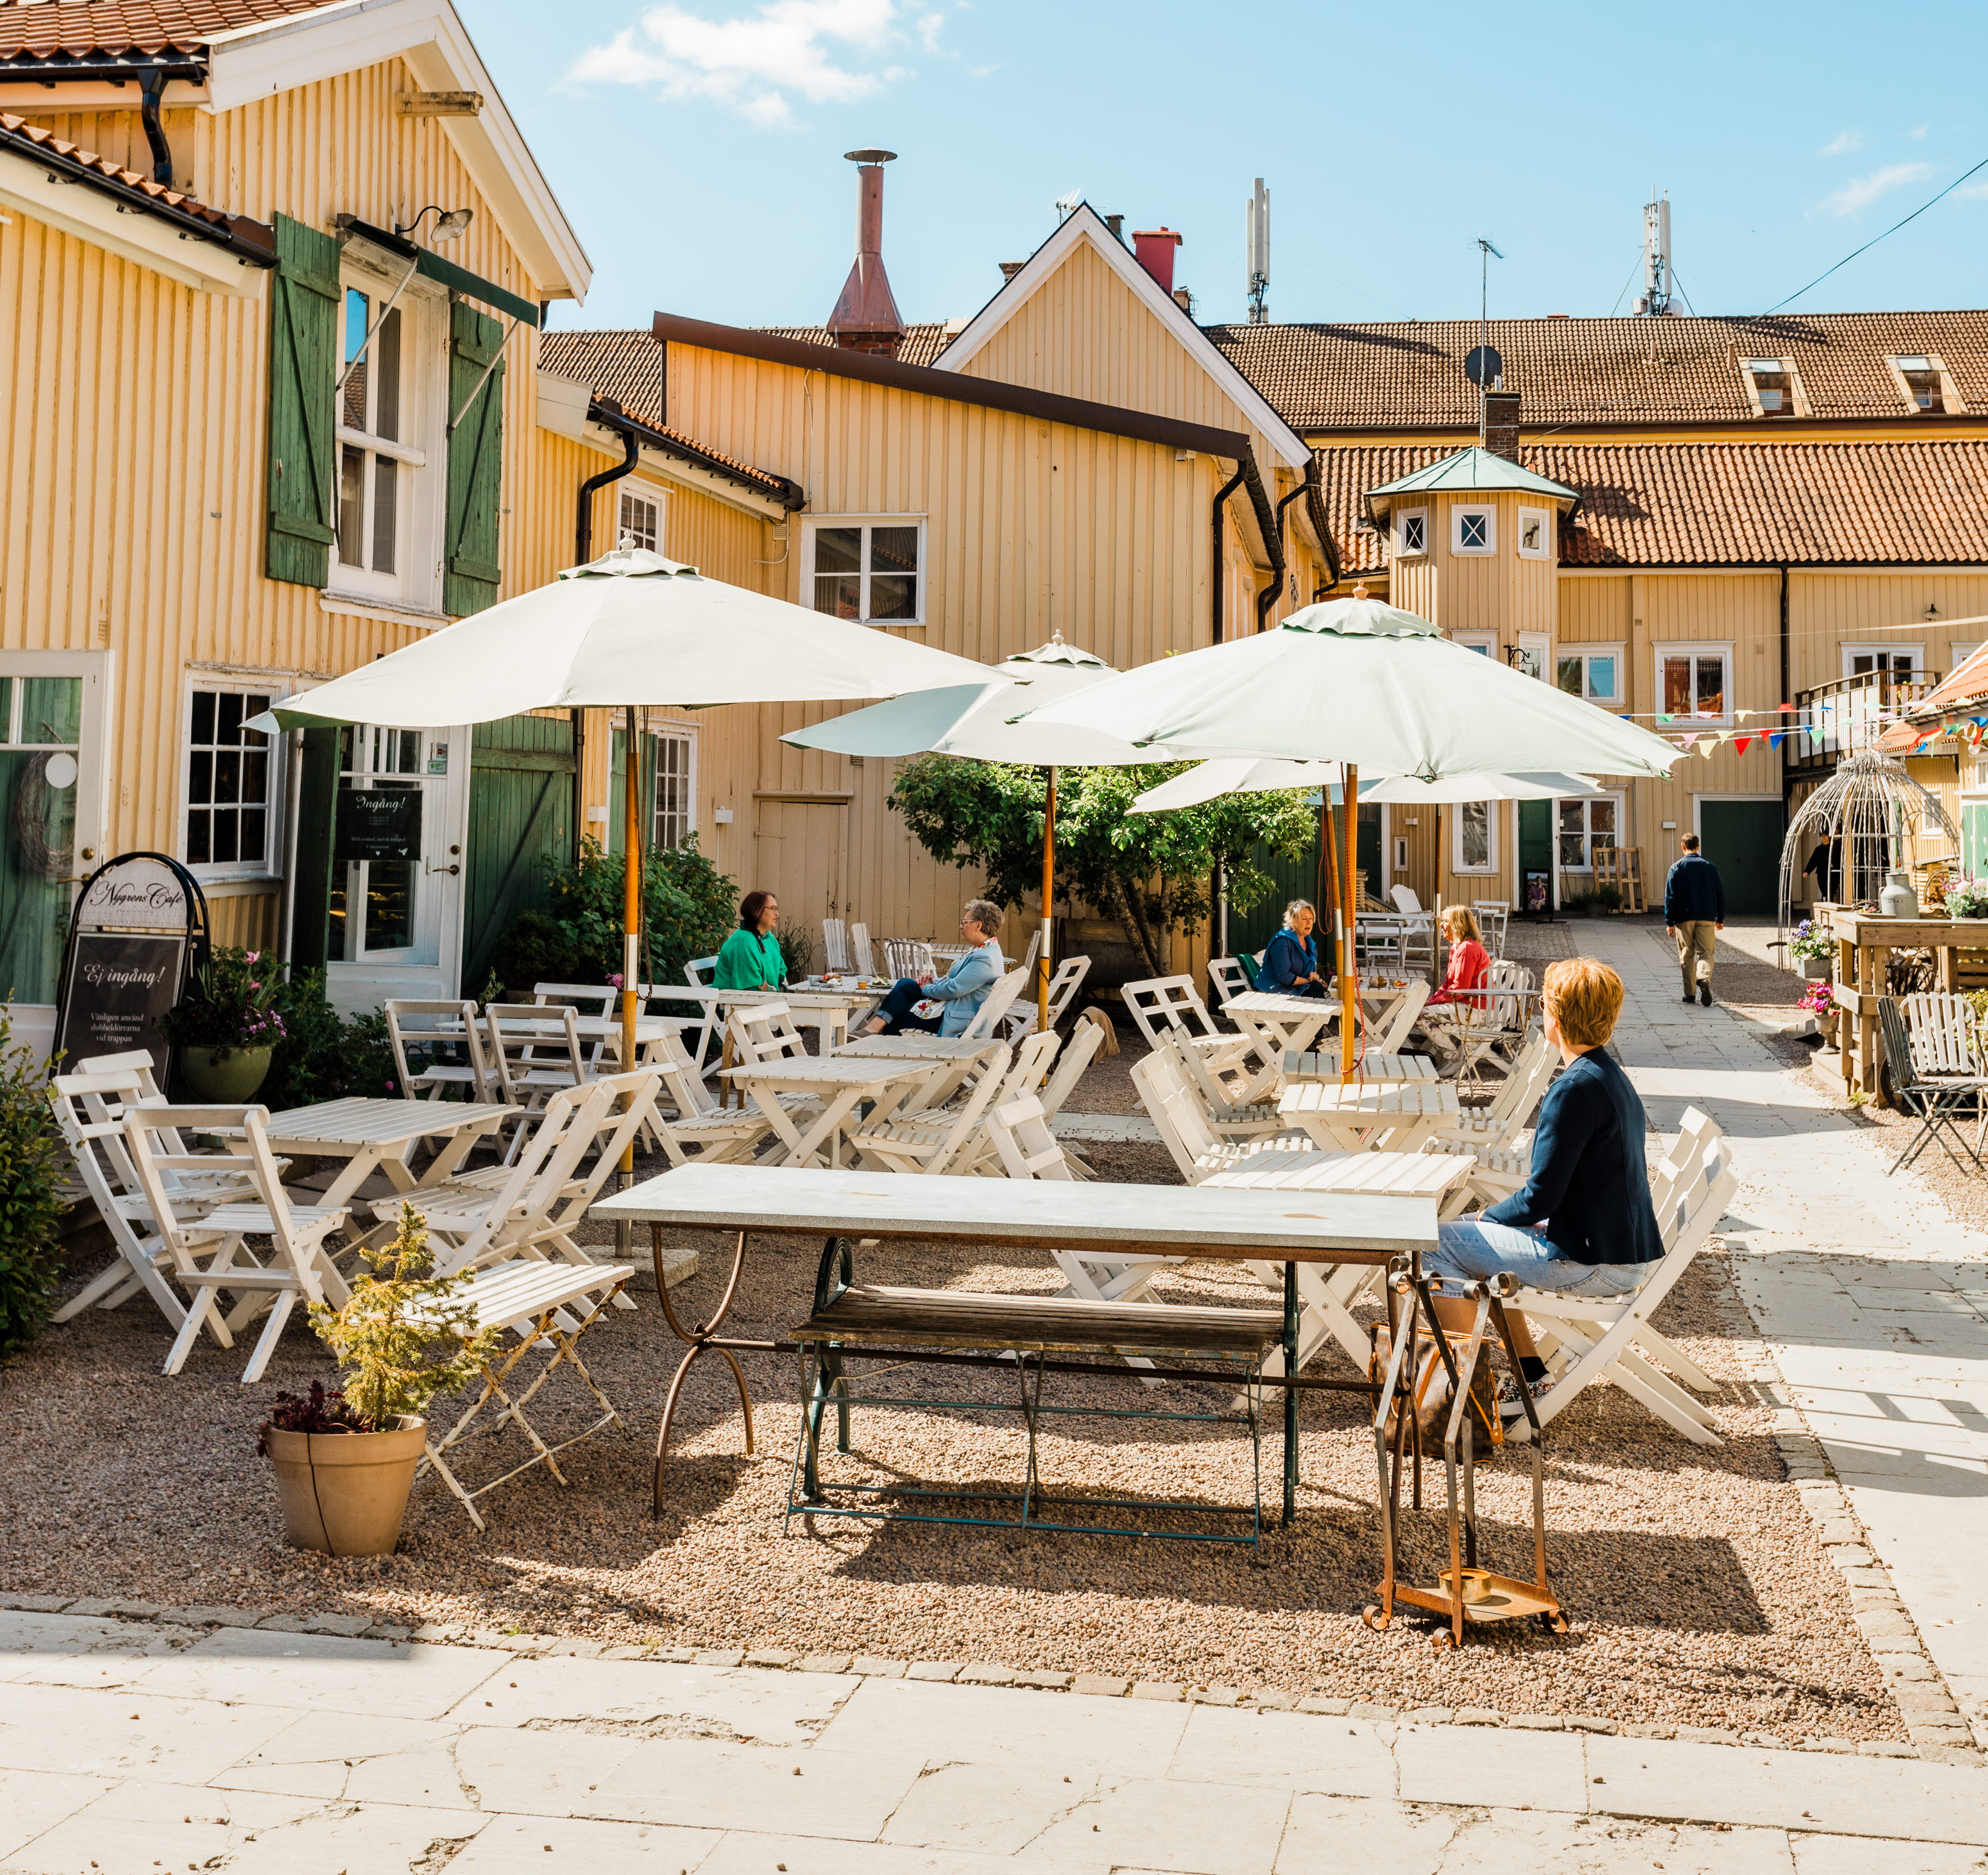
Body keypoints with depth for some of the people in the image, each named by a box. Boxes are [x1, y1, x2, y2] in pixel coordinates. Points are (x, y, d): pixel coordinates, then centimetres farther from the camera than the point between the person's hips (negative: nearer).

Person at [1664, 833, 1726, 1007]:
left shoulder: (1676, 868, -1)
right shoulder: (1710, 867, 6)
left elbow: (1670, 897, -3)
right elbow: (1720, 894, 9)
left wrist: (1669, 922, 0)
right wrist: (1720, 918, 18)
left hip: (1684, 918, -1)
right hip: (1706, 918, 1)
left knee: (1686, 956, 7)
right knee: (1705, 952, -1)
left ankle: (1689, 993, 8)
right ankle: (1704, 979, -29)